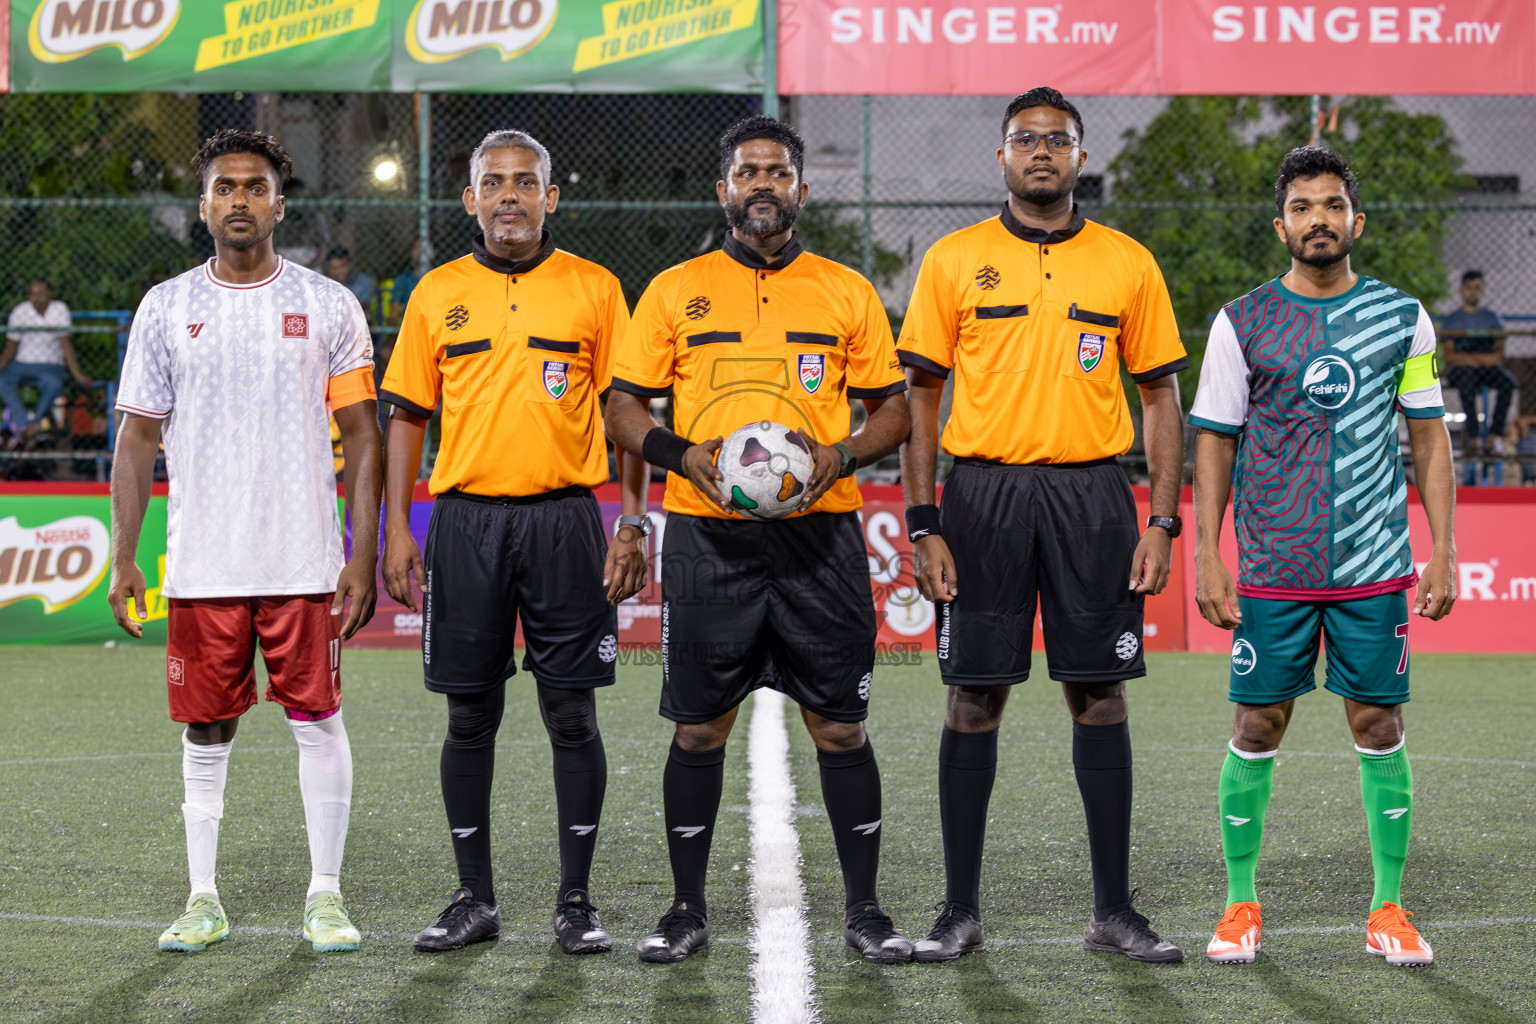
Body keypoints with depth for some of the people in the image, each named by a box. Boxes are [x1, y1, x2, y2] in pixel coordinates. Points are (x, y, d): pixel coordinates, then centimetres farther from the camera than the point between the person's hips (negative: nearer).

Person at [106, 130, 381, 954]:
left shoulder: (327, 305, 3)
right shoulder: (166, 308, 6)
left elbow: (361, 435, 3)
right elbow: (138, 437, 8)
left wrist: (364, 555, -4)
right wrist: (123, 558, 1)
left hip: (305, 561, -1)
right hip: (201, 565, 1)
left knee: (318, 720, 0)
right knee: (207, 730, 6)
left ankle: (325, 896, 9)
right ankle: (203, 900, 15)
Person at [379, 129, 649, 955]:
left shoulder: (594, 290, 4)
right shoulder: (437, 294, 8)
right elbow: (407, 415, 10)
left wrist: (632, 524, -4)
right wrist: (396, 531, 2)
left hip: (564, 518, -1)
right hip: (466, 520, 1)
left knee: (572, 714, 0)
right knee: (470, 716, 5)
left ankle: (576, 901, 7)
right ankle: (474, 898, 13)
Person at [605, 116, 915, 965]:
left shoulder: (846, 293, 9)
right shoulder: (675, 291, 7)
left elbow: (892, 408, 11)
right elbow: (623, 408, 7)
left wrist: (842, 455, -9)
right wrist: (683, 455, -11)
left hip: (819, 535, 0)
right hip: (707, 537, 0)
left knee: (840, 726, 1)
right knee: (699, 728, 3)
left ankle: (864, 910, 11)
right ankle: (687, 909, 13)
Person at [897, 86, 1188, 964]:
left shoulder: (1128, 265, 7)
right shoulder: (954, 261, 4)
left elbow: (1161, 396, 9)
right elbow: (921, 395, 5)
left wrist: (1163, 521, 0)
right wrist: (923, 524, -3)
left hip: (1092, 496, 1)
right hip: (984, 491, -1)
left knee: (1100, 695, 2)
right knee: (975, 698, 1)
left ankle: (1115, 909, 10)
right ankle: (961, 910, 8)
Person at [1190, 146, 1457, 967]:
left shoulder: (1402, 317, 6)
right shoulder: (1242, 323, 2)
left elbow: (1429, 436, 9)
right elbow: (1214, 441, 5)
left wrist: (1443, 551, 3)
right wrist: (1205, 556, -2)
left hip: (1375, 565, 1)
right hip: (1271, 570, -1)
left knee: (1379, 727, 2)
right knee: (1257, 728, 2)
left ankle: (1389, 910, 11)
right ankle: (1240, 905, 14)